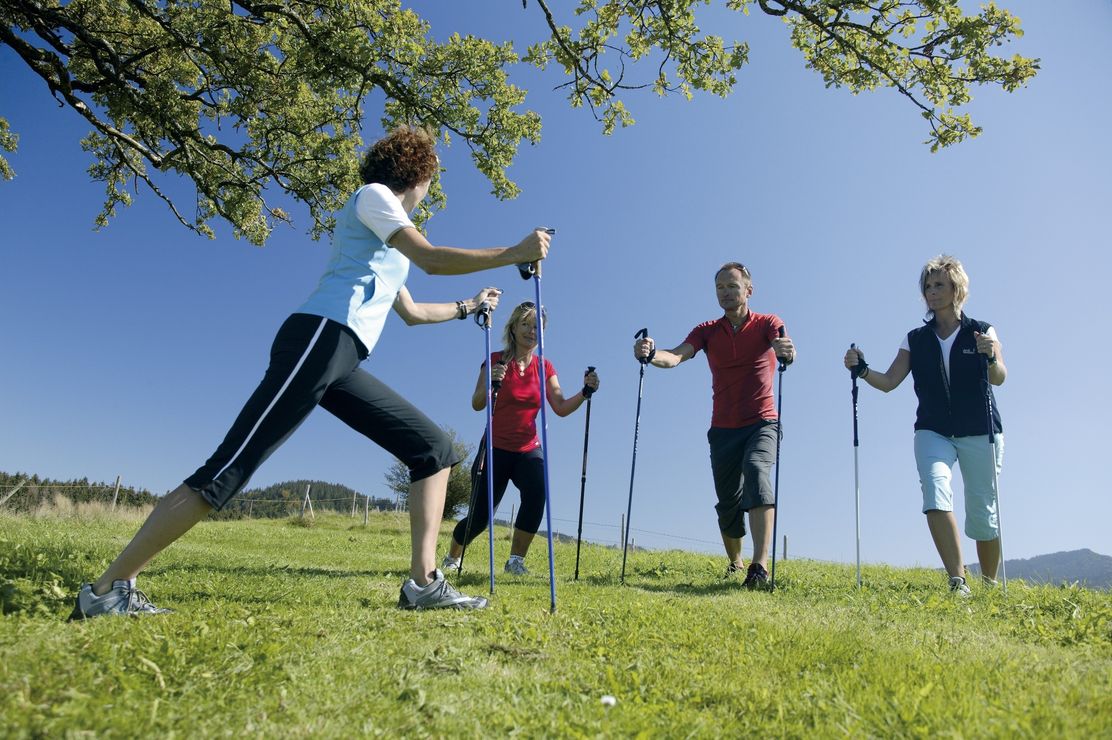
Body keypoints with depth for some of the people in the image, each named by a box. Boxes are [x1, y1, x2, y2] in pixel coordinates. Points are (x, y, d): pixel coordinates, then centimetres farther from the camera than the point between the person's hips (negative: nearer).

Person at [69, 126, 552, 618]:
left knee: (435, 447, 1)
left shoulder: (389, 244, 32)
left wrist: (468, 306, 51)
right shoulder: (373, 194, 6)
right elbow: (432, 259, -9)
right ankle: (106, 589, -3)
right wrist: (515, 253, -5)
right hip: (319, 338, -9)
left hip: (341, 362, 10)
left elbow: (411, 312, 42)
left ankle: (423, 584, -6)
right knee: (228, 470, -13)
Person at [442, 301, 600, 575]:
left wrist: (584, 392, -21)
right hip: (496, 449, -2)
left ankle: (516, 560, -11)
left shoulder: (544, 367, 5)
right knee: (480, 516, -1)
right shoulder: (496, 360, -6)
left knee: (537, 492, -29)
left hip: (528, 450, 3)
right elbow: (476, 405, -14)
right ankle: (451, 558, 32)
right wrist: (491, 383, -33)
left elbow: (561, 408, -4)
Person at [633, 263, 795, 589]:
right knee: (727, 504, 8)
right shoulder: (707, 331, 3)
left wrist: (787, 350, -51)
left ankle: (760, 566, -37)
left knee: (756, 471, -31)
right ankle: (735, 563, 34)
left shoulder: (767, 323, -2)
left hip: (761, 423, -3)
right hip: (723, 429, 3)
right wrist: (651, 354, -39)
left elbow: (784, 345, -25)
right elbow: (676, 356, -16)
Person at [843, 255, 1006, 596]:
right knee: (935, 493, -24)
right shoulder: (916, 339, 8)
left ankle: (990, 584, 25)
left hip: (980, 433, -1)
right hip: (932, 432, 1)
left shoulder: (983, 332, 2)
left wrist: (990, 358, -34)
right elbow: (889, 381, -1)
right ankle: (957, 581, -24)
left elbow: (999, 378, -13)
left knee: (982, 513, 4)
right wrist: (862, 369, -19)